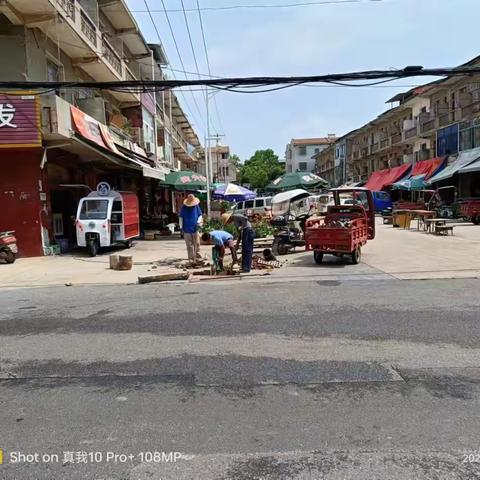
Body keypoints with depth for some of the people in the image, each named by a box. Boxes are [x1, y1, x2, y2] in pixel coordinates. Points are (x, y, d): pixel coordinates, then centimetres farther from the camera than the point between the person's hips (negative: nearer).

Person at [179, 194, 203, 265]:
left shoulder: (196, 206, 3)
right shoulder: (184, 207, -2)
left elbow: (200, 215, 10)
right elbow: (181, 217, 3)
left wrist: (198, 222, -11)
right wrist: (181, 228, 0)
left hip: (195, 229, 2)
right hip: (187, 230, -2)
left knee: (197, 244, 4)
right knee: (189, 246, 2)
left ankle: (198, 258, 14)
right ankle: (191, 259, 8)